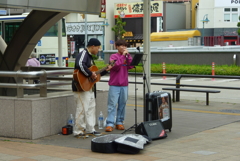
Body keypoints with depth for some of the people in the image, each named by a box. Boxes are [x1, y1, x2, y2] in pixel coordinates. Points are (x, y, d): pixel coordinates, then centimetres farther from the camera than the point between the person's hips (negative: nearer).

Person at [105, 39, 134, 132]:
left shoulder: (126, 57, 14)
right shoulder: (113, 56, 0)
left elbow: (131, 66, -2)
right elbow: (116, 66, -17)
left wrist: (128, 55, -7)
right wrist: (123, 55, -13)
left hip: (124, 85, 5)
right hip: (114, 85, -5)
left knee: (122, 104, 5)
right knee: (112, 104, -8)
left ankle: (119, 122, 12)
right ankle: (110, 124, -9)